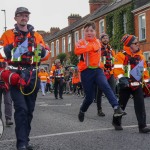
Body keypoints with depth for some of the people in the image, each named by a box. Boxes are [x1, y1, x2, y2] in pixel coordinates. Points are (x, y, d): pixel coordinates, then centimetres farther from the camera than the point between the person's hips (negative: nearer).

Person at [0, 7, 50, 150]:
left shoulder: (36, 36, 13)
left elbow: (46, 54, 14)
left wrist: (43, 51, -7)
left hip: (32, 76, 4)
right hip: (16, 76, -4)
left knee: (29, 110, 10)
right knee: (21, 108, -15)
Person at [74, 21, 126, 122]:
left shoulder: (98, 42, 13)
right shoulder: (81, 42, -1)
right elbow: (77, 51, -25)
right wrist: (92, 46, -20)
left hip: (98, 70, 3)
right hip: (86, 72, -3)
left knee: (106, 86, -27)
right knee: (89, 97, 2)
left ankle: (117, 108, -39)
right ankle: (82, 111, 32)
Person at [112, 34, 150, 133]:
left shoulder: (141, 56, 10)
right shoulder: (121, 55, -10)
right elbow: (118, 68, -20)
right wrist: (121, 78, -33)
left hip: (137, 85, 4)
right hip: (126, 85, -4)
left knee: (140, 105, -5)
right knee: (122, 104, 9)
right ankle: (116, 122, 30)